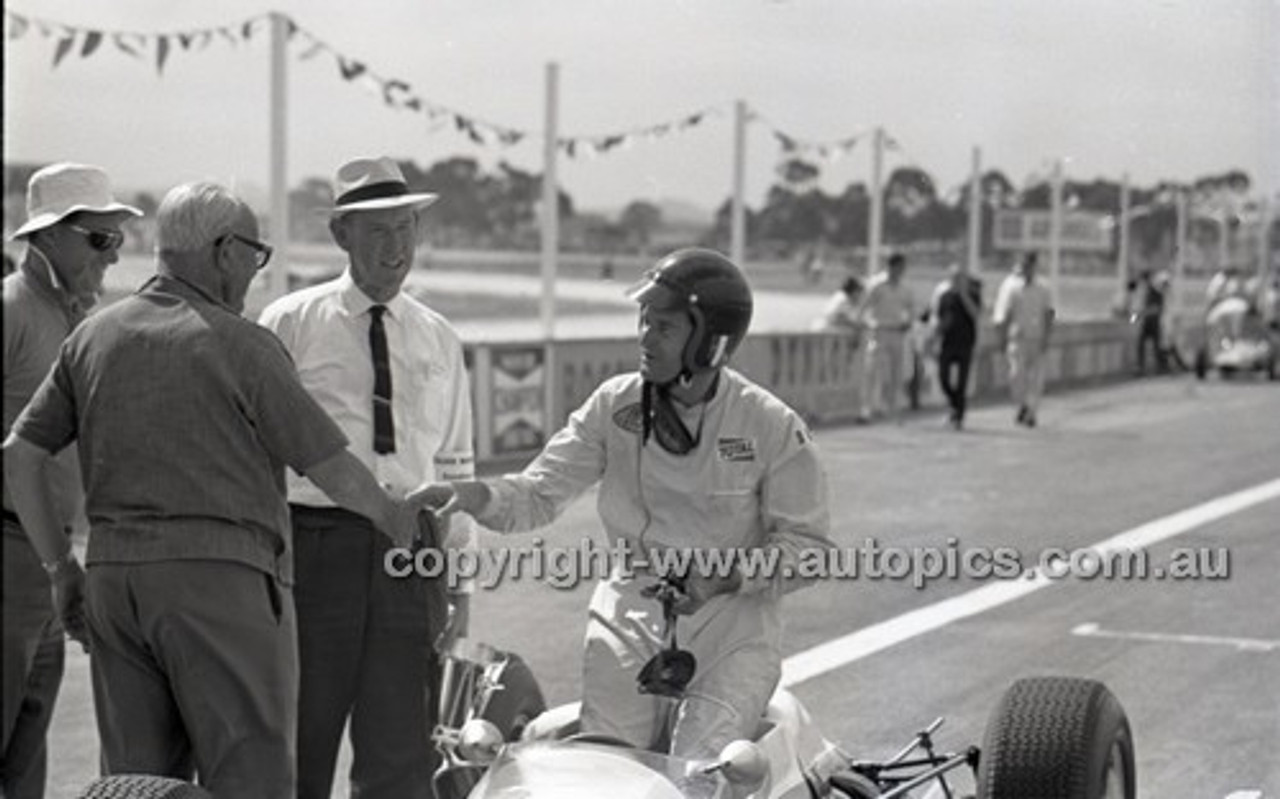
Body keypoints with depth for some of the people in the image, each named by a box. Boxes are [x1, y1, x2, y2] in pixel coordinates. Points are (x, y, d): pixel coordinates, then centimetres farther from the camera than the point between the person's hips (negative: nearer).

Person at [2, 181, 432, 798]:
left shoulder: (92, 337, 11)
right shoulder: (241, 346, -5)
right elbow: (333, 470, -2)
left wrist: (60, 567, 17)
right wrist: (395, 520, 16)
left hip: (112, 576, 6)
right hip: (218, 578, -6)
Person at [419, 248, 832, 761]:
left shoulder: (772, 426, -6)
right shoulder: (614, 405, 2)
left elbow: (806, 542, -2)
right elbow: (542, 492, 2)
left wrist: (726, 577, -18)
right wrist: (479, 495, -18)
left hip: (732, 626, -2)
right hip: (630, 617, 2)